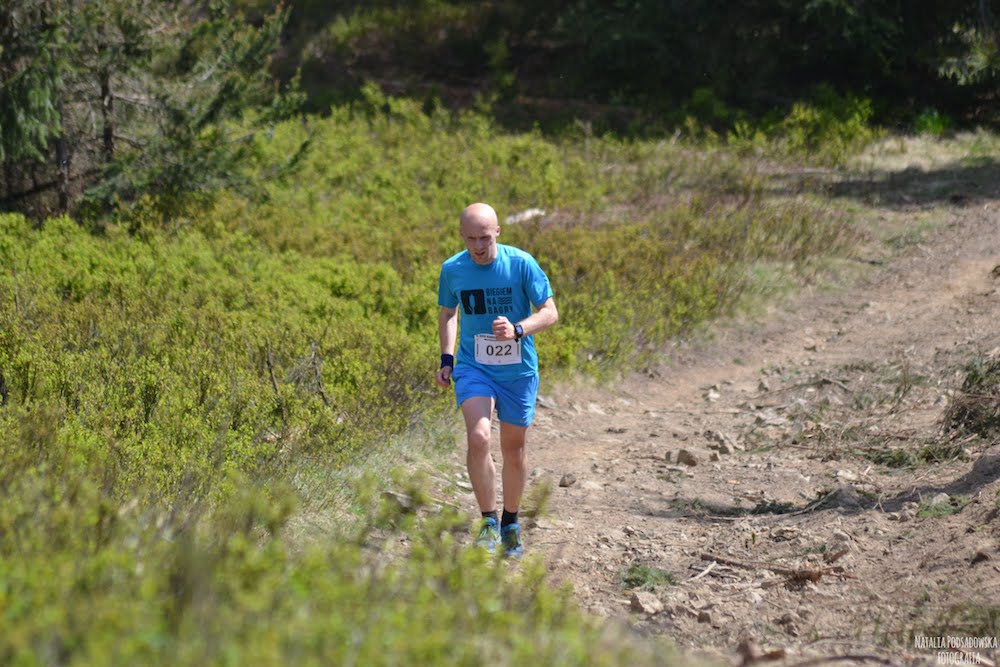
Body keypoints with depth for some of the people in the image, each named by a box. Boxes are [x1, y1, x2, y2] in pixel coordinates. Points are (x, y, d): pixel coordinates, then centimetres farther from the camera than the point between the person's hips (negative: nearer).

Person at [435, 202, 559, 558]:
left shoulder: (521, 263, -13)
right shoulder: (452, 269, -4)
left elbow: (549, 312, -9)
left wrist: (517, 330, -27)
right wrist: (446, 359, 4)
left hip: (518, 370, 0)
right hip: (473, 367, 0)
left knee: (514, 449, 10)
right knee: (478, 438, -22)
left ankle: (511, 523, 32)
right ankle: (489, 523, -9)